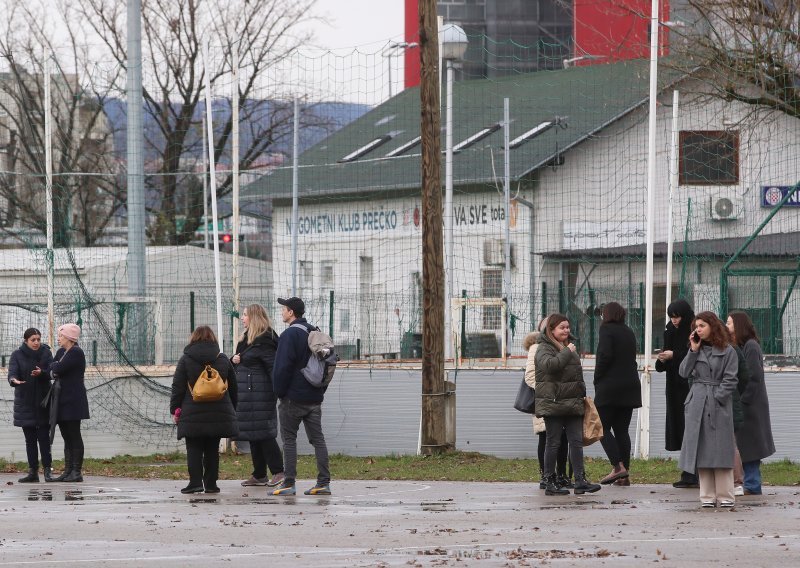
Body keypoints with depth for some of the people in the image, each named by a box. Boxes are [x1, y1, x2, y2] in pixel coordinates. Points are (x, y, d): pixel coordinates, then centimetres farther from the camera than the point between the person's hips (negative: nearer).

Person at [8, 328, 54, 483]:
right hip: (25, 403, 1)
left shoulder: (46, 353, 2)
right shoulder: (17, 355, 1)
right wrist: (14, 380, -37)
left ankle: (47, 470, -6)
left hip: (42, 402, -1)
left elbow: (51, 373, -7)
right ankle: (33, 472, 8)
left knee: (44, 437, -9)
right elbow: (12, 372, -13)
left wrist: (41, 373, -30)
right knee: (30, 439, 5)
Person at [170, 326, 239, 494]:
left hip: (193, 414, -3)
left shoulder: (185, 360, -2)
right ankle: (211, 483, 9)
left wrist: (175, 410, 2)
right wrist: (231, 409, 22)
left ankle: (195, 482, -8)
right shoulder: (223, 360, 8)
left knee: (194, 449, 1)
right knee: (212, 449, 9)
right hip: (219, 414, 3)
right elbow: (233, 387, 14)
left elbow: (178, 388, -4)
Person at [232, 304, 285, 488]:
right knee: (253, 434, 11)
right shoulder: (247, 338, 17)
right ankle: (259, 475, 16)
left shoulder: (264, 342, -13)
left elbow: (273, 367, -19)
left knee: (263, 433, -10)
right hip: (247, 395, 10)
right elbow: (241, 361, 26)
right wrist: (234, 360, 3)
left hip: (259, 394, -10)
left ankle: (278, 471, -8)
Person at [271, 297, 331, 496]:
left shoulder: (289, 335, -12)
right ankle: (324, 483, 2)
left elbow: (283, 367, -16)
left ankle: (288, 484, -4)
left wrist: (279, 391, -4)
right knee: (317, 438, 6)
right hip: (314, 397, 7)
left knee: (289, 439, -1)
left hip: (293, 397, -7)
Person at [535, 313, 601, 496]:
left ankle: (580, 481, 0)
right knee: (553, 443, -2)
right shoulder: (544, 349, -6)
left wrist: (581, 395, 24)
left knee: (577, 441, 1)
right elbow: (549, 365, -29)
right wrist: (567, 352, -21)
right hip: (553, 403, -7)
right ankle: (549, 482, 4)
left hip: (572, 404, 7)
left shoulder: (569, 347, 20)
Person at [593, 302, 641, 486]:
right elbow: (632, 359, 14)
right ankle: (625, 475, 3)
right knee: (622, 430, 8)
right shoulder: (629, 332, 14)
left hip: (610, 386, -7)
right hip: (630, 386, 7)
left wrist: (597, 379, -8)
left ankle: (618, 467, -16)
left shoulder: (607, 329, -7)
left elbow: (605, 356, -19)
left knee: (603, 428, -1)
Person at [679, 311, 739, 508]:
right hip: (697, 405, 4)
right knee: (701, 450, 3)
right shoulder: (697, 349, 14)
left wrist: (716, 398, -13)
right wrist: (693, 350, -3)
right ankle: (707, 496, 7)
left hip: (719, 406, -4)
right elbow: (684, 372, 3)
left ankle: (725, 496, 0)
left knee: (720, 449, -5)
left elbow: (730, 380, -5)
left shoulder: (727, 351, 0)